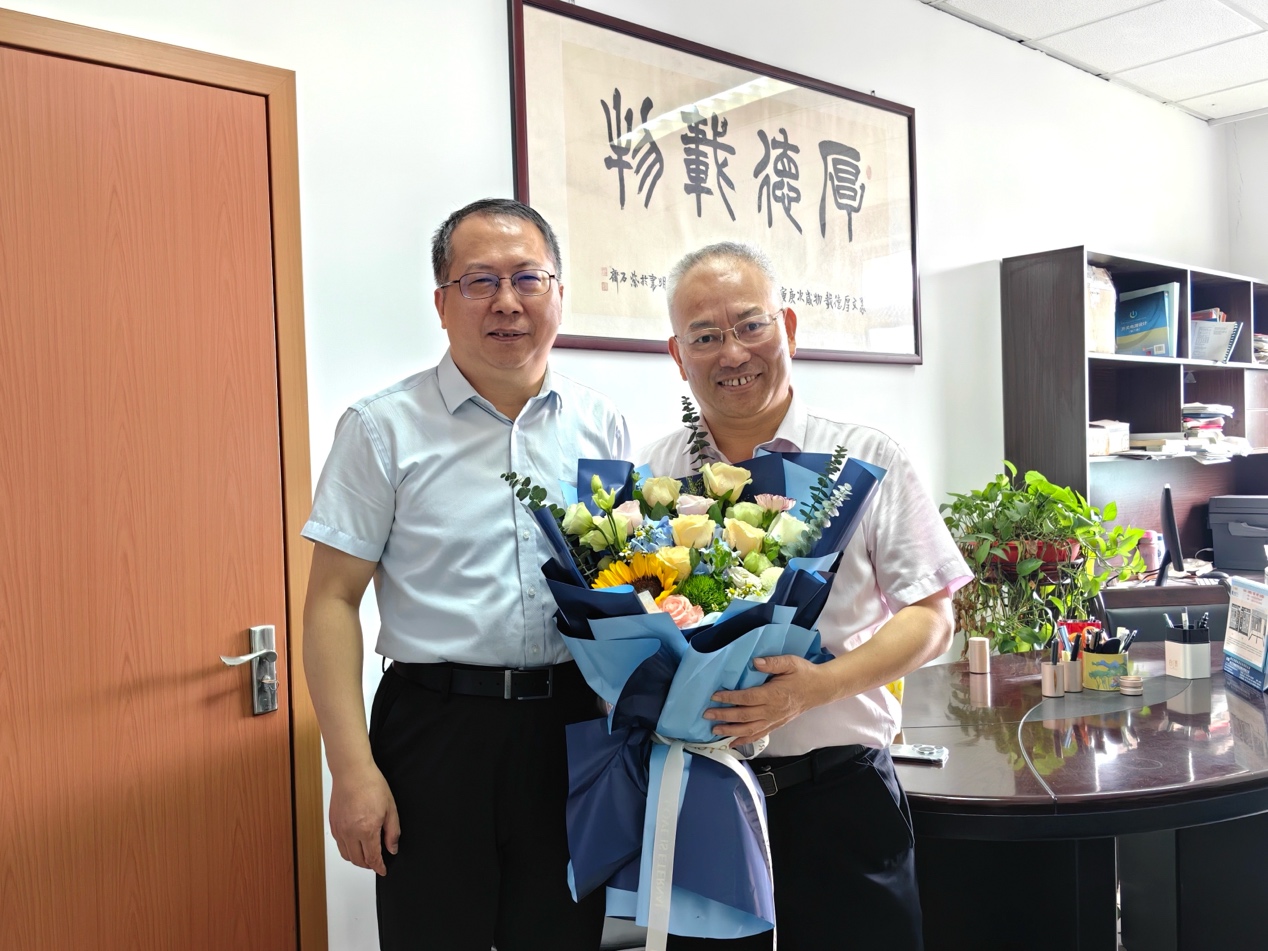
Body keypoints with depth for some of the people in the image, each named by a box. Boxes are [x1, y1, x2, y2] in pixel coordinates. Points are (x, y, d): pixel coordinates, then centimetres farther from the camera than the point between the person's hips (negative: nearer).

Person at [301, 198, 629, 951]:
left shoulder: (602, 426, 6)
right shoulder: (385, 428, -4)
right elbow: (333, 600, -6)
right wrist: (353, 770, -12)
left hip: (572, 727, 4)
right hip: (437, 730, -3)